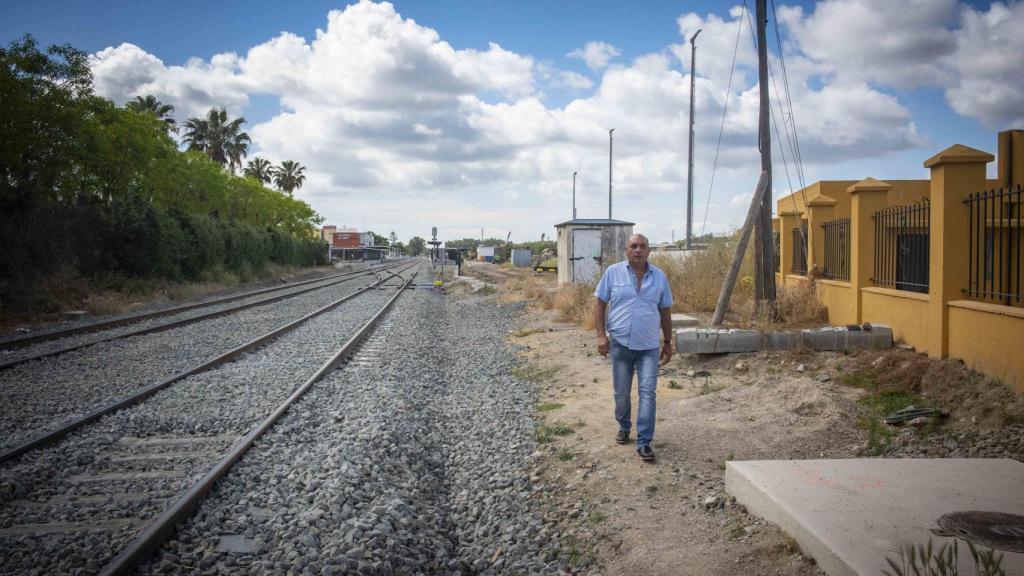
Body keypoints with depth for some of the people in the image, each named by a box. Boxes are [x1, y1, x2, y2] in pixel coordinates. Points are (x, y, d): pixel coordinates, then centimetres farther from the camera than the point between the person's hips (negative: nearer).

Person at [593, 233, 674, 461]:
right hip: (620, 343, 0)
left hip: (649, 346, 0)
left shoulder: (659, 276, 5)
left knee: (647, 393, -6)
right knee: (622, 393, 10)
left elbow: (665, 312, 11)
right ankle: (624, 428, 34)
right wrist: (601, 335, -8)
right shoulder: (613, 272, 0)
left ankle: (644, 442, -2)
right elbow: (600, 305, 1)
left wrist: (668, 342, 11)